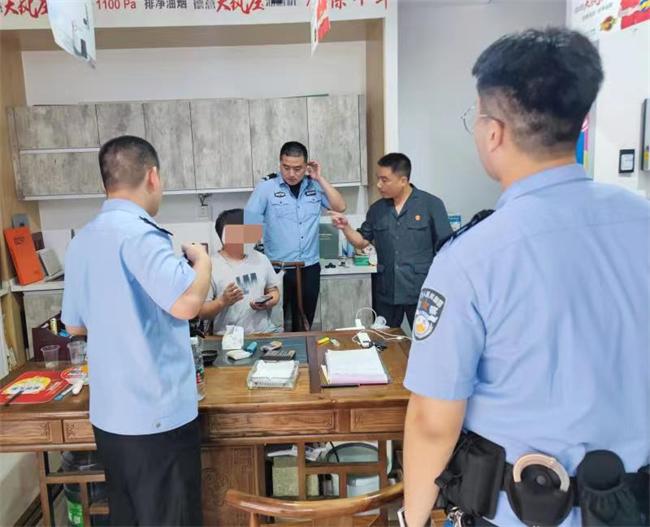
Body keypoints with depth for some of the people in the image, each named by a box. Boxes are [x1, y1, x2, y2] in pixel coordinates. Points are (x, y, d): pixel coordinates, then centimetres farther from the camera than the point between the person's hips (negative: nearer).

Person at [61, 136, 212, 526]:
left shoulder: (83, 240, 8)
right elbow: (186, 303, -31)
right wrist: (202, 260, -11)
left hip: (110, 413, 8)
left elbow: (75, 325, 16)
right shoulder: (137, 231, -19)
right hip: (157, 414, -8)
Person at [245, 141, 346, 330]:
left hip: (309, 268, 3)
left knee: (304, 326, 15)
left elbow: (340, 207, -3)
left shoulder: (315, 186, 5)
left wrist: (319, 178, -6)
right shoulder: (266, 187, -5)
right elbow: (248, 222, -6)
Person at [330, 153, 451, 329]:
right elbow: (362, 242, 14)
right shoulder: (376, 209, 6)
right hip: (386, 292, 4)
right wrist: (345, 227, -5)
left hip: (421, 291, -4)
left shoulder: (431, 204, -7)